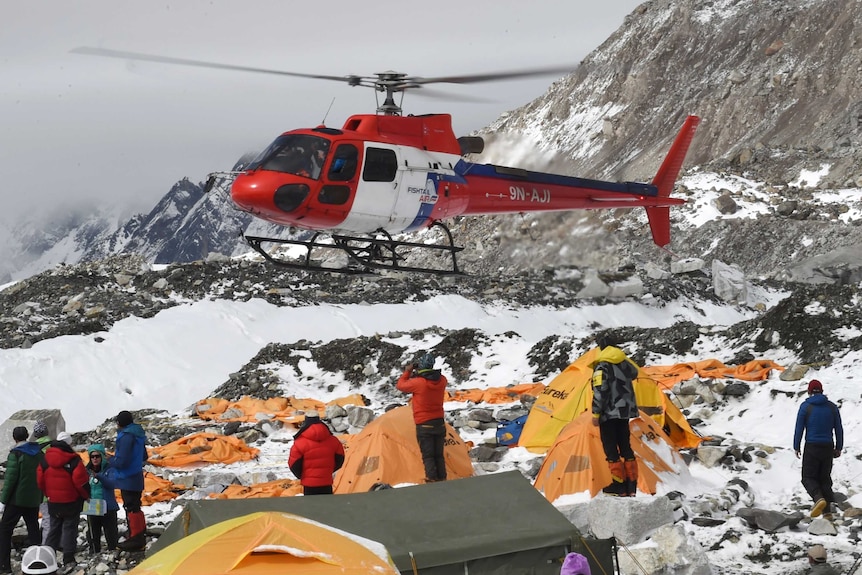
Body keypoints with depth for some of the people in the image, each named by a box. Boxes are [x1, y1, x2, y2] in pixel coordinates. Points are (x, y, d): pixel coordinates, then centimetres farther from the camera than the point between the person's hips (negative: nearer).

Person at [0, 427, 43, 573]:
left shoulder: (16, 454, -12)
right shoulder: (39, 453, 8)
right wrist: (40, 495, 15)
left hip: (17, 500, -6)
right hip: (34, 500, 6)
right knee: (33, 530, 12)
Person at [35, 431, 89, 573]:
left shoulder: (46, 459, -1)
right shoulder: (73, 460, -16)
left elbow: (40, 479, 4)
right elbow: (80, 480, -18)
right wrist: (86, 495, 0)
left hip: (53, 502, 4)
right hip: (71, 502, -4)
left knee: (54, 528, 17)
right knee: (69, 529, 1)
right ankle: (68, 561, -6)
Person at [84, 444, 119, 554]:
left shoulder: (108, 469, -4)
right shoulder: (87, 471, 5)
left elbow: (111, 484, -19)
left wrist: (98, 476, -33)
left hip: (108, 508, -3)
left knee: (111, 535, 1)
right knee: (93, 536, 8)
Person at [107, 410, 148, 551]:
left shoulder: (126, 437, -21)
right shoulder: (138, 435, 9)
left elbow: (121, 461, -25)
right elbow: (144, 456, 20)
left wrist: (111, 460, -4)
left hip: (128, 480, -10)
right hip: (137, 478, 10)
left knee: (131, 508, -4)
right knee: (136, 507, 17)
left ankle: (135, 539, -1)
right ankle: (140, 537, 25)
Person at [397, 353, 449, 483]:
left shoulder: (418, 383, -18)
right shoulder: (442, 380, -3)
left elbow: (401, 385, -1)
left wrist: (407, 372, 11)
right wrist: (419, 375, 15)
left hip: (424, 425, -5)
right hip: (439, 423, 5)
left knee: (428, 456, -3)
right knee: (439, 455, 13)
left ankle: (432, 481, -8)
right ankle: (442, 480, 14)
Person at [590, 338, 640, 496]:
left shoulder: (601, 367, -13)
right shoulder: (624, 363, 7)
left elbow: (599, 391, -19)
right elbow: (634, 374, 28)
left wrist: (595, 413, -14)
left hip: (609, 413, -7)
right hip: (625, 411, 7)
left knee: (611, 449, -2)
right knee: (626, 447, 12)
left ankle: (618, 486, -4)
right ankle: (631, 486, 12)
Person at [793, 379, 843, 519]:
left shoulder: (805, 406, -5)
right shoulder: (832, 407, 6)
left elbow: (799, 429, -5)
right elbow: (839, 429, 8)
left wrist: (796, 447, 5)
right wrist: (839, 448, 17)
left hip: (812, 447, -4)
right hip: (828, 447, 4)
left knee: (808, 477, 3)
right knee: (825, 478, 10)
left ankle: (819, 498, -25)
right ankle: (828, 510, 1)